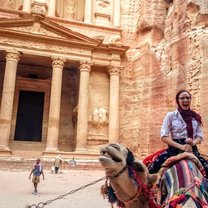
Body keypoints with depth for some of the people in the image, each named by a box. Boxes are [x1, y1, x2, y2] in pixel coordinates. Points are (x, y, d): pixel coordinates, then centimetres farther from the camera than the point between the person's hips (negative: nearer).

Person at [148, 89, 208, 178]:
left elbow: (200, 136, 11)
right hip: (174, 149, -3)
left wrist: (193, 142, -12)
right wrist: (181, 146, -15)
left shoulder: (196, 117, 10)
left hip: (192, 149, 3)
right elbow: (164, 137, -4)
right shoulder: (171, 116, 2)